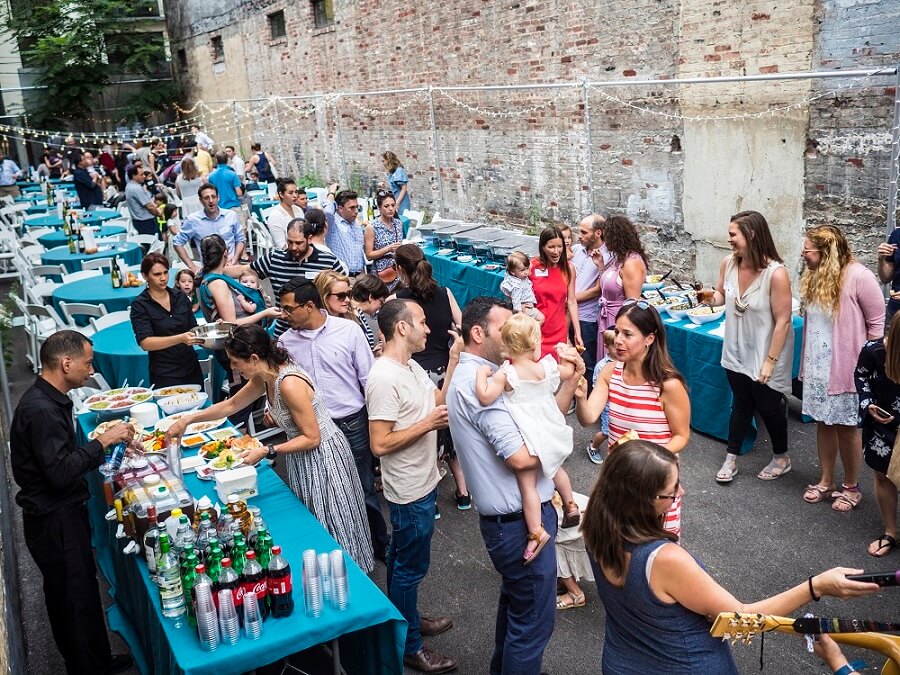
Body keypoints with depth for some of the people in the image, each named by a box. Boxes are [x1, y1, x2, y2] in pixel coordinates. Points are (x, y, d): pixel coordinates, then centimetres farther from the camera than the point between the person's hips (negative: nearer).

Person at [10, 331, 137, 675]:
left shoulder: (49, 400, 8)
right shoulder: (40, 409, -25)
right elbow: (60, 472, -28)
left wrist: (109, 442, 10)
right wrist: (103, 441, -22)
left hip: (65, 513, 10)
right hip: (53, 521, -10)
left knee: (84, 591, 21)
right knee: (74, 599, 4)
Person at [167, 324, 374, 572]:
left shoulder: (289, 384, -30)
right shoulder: (264, 377, -2)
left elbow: (312, 438, -24)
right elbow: (231, 405, 16)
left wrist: (267, 452, -22)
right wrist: (188, 420, 15)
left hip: (322, 456, -9)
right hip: (303, 458, 9)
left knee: (331, 528, 6)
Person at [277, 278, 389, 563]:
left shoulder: (348, 330, -9)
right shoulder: (287, 341, 0)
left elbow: (367, 377, -6)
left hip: (352, 424, -3)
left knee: (364, 491, 10)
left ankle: (380, 545, 30)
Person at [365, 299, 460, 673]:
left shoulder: (411, 366, 3)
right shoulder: (384, 378, -26)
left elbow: (440, 401, 5)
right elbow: (380, 444, -27)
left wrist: (455, 359, -3)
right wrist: (428, 423, -23)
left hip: (423, 482, 9)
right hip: (410, 491, -9)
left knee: (404, 560, 24)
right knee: (409, 566, 6)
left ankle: (408, 619, 42)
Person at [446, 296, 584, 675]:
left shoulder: (479, 374, 9)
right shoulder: (480, 382, -23)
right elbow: (521, 457, -29)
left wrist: (571, 380, -5)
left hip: (510, 518, 11)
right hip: (521, 522, -11)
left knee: (515, 601, 28)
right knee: (535, 619, 4)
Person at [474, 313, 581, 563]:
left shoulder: (505, 374, -22)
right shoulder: (547, 366, -7)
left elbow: (485, 397, -30)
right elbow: (567, 373, 15)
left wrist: (482, 373, -16)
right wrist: (567, 359, 34)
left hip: (527, 438, -6)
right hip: (549, 429, 6)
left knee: (527, 484, -1)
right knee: (555, 467, 31)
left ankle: (536, 532, -4)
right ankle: (571, 506, 45)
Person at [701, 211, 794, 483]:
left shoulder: (776, 273, -26)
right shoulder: (728, 263, -8)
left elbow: (782, 321, -21)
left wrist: (770, 361, -19)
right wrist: (711, 297, -12)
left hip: (765, 354, -5)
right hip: (737, 351, 5)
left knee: (769, 407, 13)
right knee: (741, 404, 18)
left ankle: (781, 458, 35)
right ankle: (731, 458, 29)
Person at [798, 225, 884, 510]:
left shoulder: (858, 276, -17)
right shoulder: (813, 277, 4)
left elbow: (877, 322, -11)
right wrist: (806, 363, 12)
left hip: (846, 366, -6)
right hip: (817, 366, 6)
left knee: (847, 426, 6)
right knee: (824, 422, 14)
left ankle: (851, 486, 22)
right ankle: (826, 481, 28)